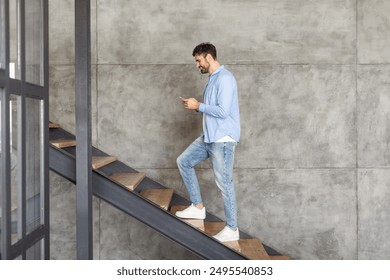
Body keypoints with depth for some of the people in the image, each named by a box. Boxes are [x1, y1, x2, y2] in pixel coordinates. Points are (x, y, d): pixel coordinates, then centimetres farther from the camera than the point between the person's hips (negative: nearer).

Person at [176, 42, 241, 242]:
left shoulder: (224, 78, -17)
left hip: (223, 139, -10)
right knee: (183, 161, 14)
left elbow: (223, 111, -24)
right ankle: (198, 207, 21)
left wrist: (198, 105, -13)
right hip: (209, 137, 10)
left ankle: (232, 229, 8)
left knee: (224, 183, -4)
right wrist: (195, 106, 6)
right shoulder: (212, 79, 15)